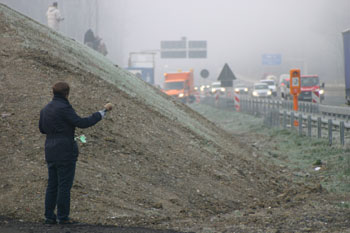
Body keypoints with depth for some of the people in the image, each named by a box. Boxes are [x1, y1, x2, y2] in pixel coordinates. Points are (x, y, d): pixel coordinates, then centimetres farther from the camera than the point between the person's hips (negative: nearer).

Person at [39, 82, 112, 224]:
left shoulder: (45, 109, 10)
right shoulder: (64, 108, -15)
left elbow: (42, 128, 22)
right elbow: (82, 123, -20)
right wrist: (103, 111, -15)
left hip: (50, 153, 8)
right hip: (65, 153, -8)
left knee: (52, 185, 12)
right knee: (64, 186, -1)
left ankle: (49, 216, 12)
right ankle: (63, 217, 2)